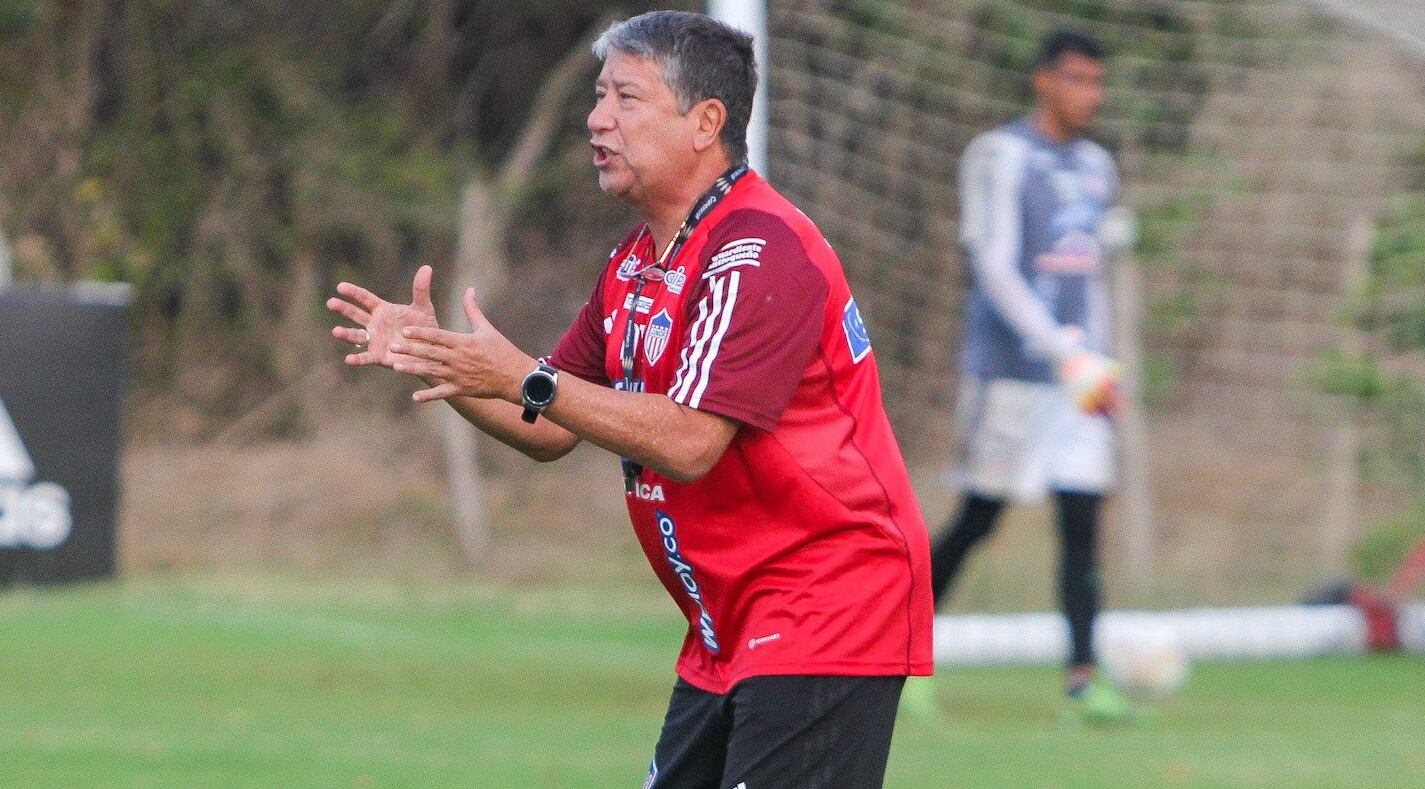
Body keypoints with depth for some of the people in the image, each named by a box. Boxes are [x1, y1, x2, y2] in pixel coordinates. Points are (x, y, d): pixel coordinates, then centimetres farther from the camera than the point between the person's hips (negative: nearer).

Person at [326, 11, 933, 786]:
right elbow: (550, 433, 16)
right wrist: (434, 361, 1)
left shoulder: (761, 252, -17)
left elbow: (689, 443, -26)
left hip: (823, 615, -10)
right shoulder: (635, 264, 13)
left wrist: (525, 378, -26)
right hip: (728, 631, 10)